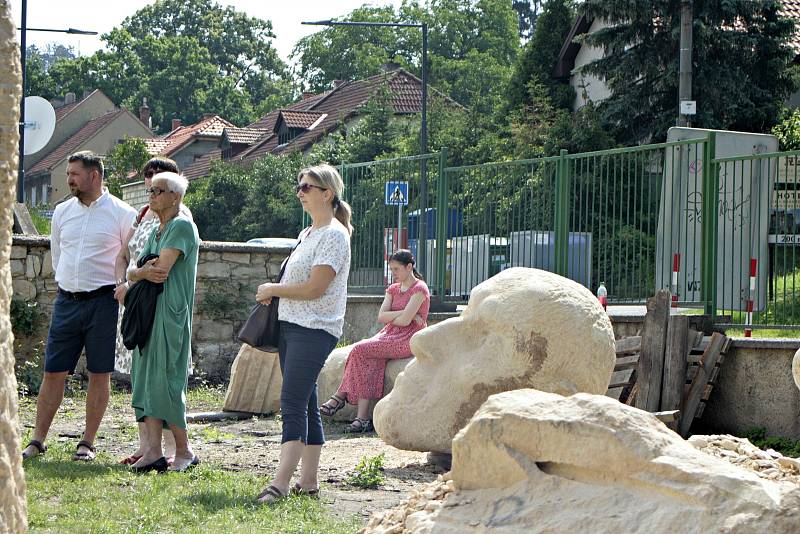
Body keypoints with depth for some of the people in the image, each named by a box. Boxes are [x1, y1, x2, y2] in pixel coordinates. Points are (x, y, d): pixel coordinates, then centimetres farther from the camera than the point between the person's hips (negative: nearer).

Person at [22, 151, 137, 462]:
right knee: (53, 373, 3)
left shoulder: (122, 214, -3)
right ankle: (38, 441, 8)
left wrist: (118, 289, 1)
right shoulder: (62, 211, 11)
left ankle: (87, 443, 8)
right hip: (67, 301, 4)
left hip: (103, 302, -4)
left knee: (99, 375, 1)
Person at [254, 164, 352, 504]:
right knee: (305, 406, 10)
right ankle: (308, 481, 14)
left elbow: (314, 288, -18)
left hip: (314, 330, -10)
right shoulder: (308, 234, 18)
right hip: (291, 324, 10)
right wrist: (273, 293, 5)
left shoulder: (333, 235, -11)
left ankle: (280, 483, -21)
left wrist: (272, 290, -6)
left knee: (293, 405, -16)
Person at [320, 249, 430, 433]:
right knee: (370, 362, -24)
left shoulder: (419, 289, -4)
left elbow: (405, 321, -15)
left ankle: (340, 397, -12)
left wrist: (389, 317, 1)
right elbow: (381, 317, 6)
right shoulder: (393, 289, 21)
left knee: (360, 350, -23)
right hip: (390, 335, 7)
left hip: (408, 340, -7)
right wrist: (404, 314, -6)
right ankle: (363, 417, -32)